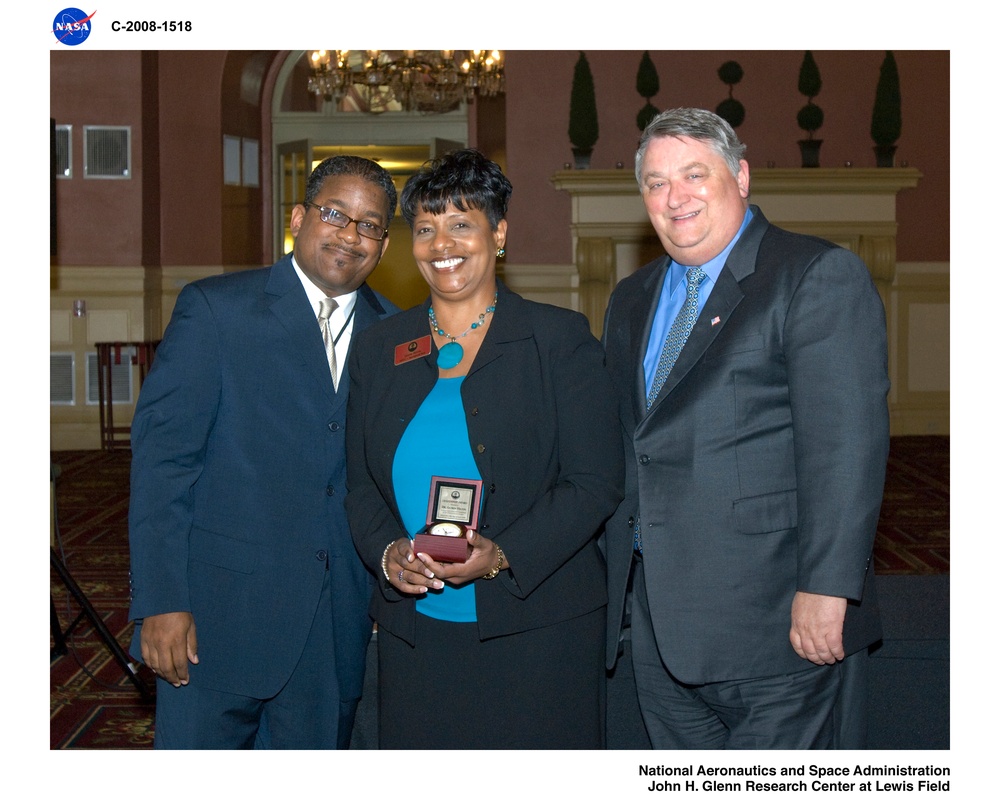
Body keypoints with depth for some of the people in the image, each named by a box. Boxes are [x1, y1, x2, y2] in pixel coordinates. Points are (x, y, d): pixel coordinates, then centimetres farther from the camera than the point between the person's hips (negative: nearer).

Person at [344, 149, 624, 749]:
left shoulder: (560, 339, -2)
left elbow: (597, 483, -7)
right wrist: (387, 553, -8)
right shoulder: (380, 349, 11)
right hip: (416, 633, 3)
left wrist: (502, 556, -19)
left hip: (537, 631, -3)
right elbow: (361, 484, 12)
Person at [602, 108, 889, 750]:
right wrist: (617, 576, 13)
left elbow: (847, 446, -16)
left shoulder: (820, 277, -7)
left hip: (777, 622, -6)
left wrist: (824, 589, -21)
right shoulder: (631, 301, 16)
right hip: (660, 620, 7)